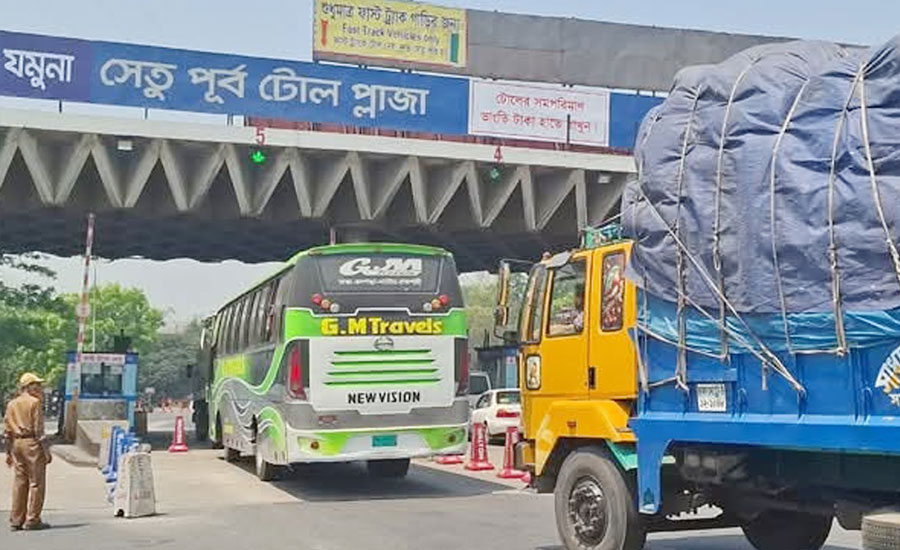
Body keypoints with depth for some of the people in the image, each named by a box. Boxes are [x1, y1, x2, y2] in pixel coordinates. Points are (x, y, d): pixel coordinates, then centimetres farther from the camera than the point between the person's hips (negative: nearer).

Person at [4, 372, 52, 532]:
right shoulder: (35, 403, -7)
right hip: (31, 443, -7)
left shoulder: (11, 404, 13)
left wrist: (9, 453, 18)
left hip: (16, 444, 7)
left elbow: (7, 431, 13)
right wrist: (46, 451, -9)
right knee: (36, 482, -1)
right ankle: (32, 520, -1)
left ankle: (16, 520, 14)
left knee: (19, 482, 12)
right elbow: (38, 430, -12)